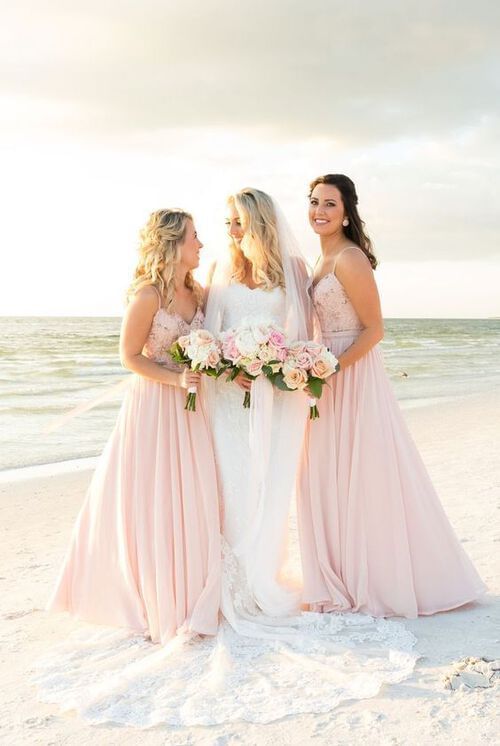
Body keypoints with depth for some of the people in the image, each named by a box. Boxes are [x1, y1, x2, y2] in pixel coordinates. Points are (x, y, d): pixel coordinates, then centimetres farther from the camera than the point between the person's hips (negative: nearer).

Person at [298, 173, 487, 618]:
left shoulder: (350, 259, -15)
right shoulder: (325, 260, 13)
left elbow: (374, 330, -17)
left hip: (355, 377, -9)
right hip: (331, 375, 9)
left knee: (363, 478, -1)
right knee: (330, 480, 14)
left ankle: (380, 584, 14)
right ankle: (344, 581, 27)